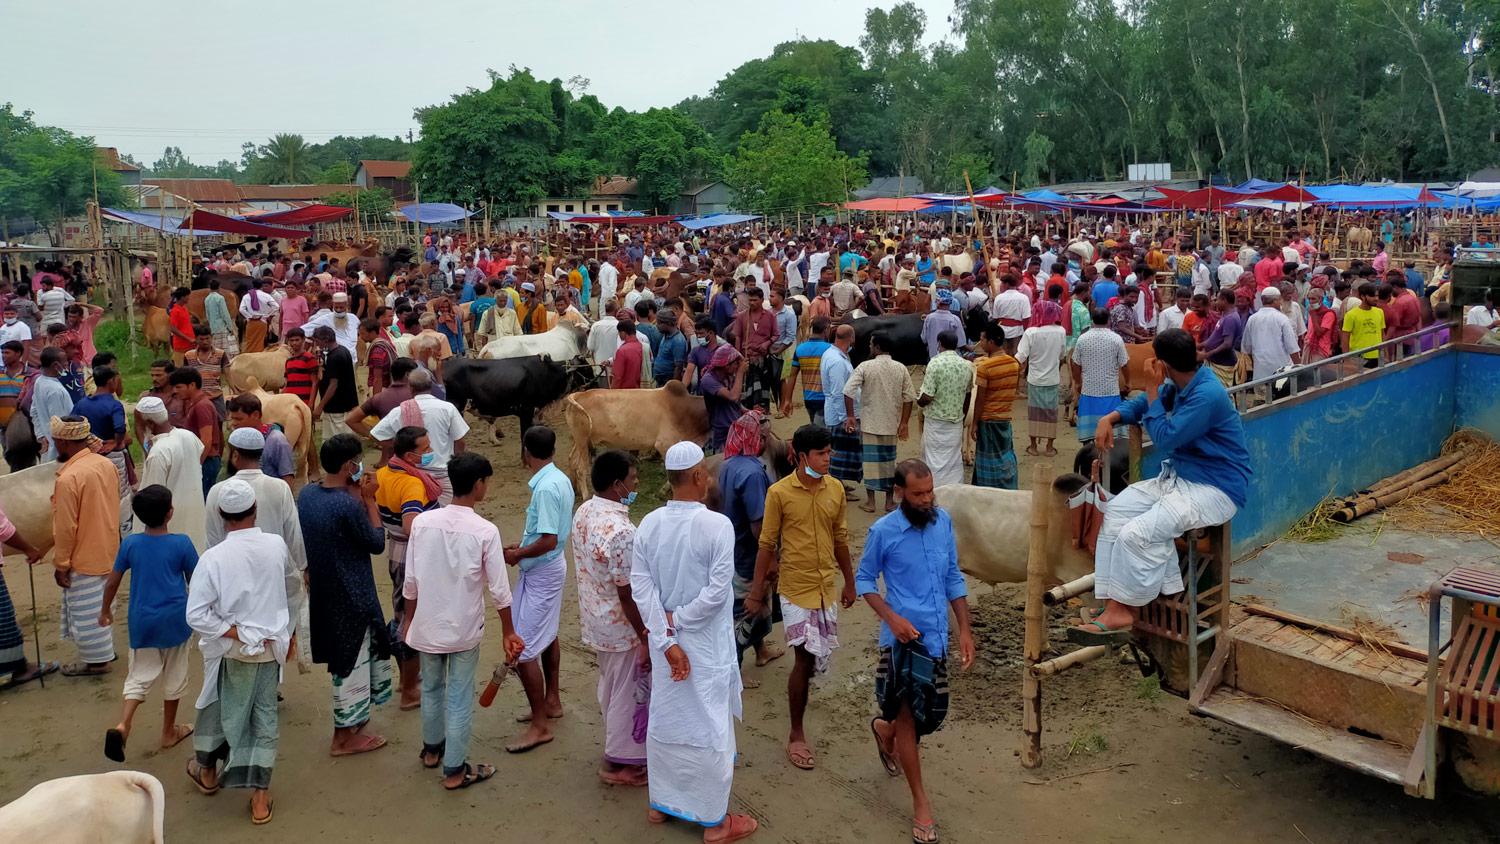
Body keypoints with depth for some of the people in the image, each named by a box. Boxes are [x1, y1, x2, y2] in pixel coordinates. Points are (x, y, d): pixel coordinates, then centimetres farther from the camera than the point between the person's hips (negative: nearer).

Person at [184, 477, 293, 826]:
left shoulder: (213, 558, -20)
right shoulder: (277, 546, -13)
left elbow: (196, 616, -21)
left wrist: (236, 633, -13)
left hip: (231, 651, -1)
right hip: (271, 647, 2)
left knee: (220, 709, 21)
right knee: (265, 716, 11)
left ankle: (207, 772, 44)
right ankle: (260, 797, 15)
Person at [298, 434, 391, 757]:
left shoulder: (306, 494, -1)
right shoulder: (348, 506, -26)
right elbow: (377, 542, -14)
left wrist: (356, 498, 2)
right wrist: (369, 499, -11)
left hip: (321, 591, 9)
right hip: (350, 596, -9)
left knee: (348, 657, 24)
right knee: (352, 660, 6)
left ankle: (352, 718, 37)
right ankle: (346, 736, 19)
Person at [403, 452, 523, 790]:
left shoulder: (423, 521, -9)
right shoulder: (485, 531, -18)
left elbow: (411, 579, -1)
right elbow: (499, 589, -13)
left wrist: (409, 619, 14)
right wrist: (508, 632, 1)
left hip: (428, 623, 4)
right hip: (464, 628, -4)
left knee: (432, 688, 23)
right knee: (460, 698, 9)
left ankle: (432, 749, 43)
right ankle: (454, 770, 17)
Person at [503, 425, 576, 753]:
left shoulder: (546, 487, -26)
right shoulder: (560, 479, 3)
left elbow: (548, 541, -28)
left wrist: (516, 555, -14)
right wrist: (523, 546, 12)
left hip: (540, 573, -10)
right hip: (552, 566, 10)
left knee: (522, 649, -6)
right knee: (547, 636, 23)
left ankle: (540, 726, 0)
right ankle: (552, 701, 38)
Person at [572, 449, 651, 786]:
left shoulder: (583, 513, -3)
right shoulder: (621, 531, -31)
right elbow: (627, 594, -26)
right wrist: (645, 638, -16)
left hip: (593, 620, 9)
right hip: (621, 628, -9)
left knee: (609, 687, 25)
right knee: (629, 694, 10)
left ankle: (616, 745, 43)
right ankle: (619, 763, 25)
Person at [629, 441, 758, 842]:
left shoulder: (648, 524, -5)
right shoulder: (717, 524, -19)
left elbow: (640, 586, -8)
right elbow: (717, 590, -22)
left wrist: (667, 640, -9)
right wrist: (678, 619, -10)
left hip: (664, 642, 5)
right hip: (705, 645, -5)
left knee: (664, 720, 20)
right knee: (708, 726, 7)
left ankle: (662, 803, 36)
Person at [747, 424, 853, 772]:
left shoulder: (835, 489, 1)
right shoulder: (779, 492, -12)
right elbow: (767, 544, -7)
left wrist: (849, 582, 17)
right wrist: (756, 591, -4)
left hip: (826, 587, 5)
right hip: (796, 587, -5)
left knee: (820, 655, 14)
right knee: (806, 658, -7)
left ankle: (798, 693, 45)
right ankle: (796, 736, 7)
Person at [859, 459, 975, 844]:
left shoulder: (943, 521, 0)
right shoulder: (883, 531, -12)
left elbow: (954, 578, 9)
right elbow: (864, 579, -3)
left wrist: (965, 630, 5)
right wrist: (892, 617, -17)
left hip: (937, 635, 5)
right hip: (904, 636, -5)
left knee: (933, 713, 17)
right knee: (909, 718, 3)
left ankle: (885, 728, 50)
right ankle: (921, 803, 17)